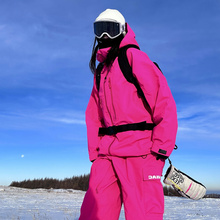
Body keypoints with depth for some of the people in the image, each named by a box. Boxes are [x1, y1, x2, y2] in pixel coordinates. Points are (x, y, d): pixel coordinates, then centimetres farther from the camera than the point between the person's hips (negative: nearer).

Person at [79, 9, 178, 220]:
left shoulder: (134, 57, 1)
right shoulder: (100, 71, 23)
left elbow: (164, 101, -8)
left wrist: (161, 147, -13)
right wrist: (94, 153, 12)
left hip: (139, 151, -6)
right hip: (107, 153, 6)